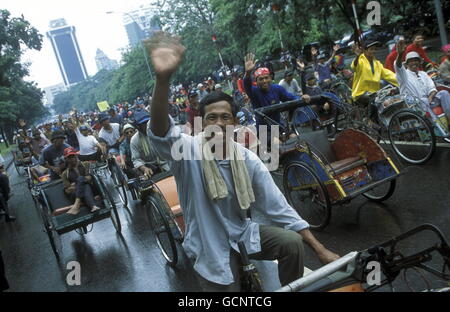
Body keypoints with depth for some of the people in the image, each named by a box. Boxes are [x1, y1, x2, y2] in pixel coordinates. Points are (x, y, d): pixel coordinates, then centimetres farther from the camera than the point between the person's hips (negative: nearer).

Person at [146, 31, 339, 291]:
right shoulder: (188, 151, -18)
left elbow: (278, 206, -7)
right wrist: (163, 79, -59)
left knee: (292, 242, -16)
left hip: (242, 233, 3)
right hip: (210, 248, -2)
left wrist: (321, 249, -10)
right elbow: (161, 134, -41)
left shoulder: (248, 159, -9)